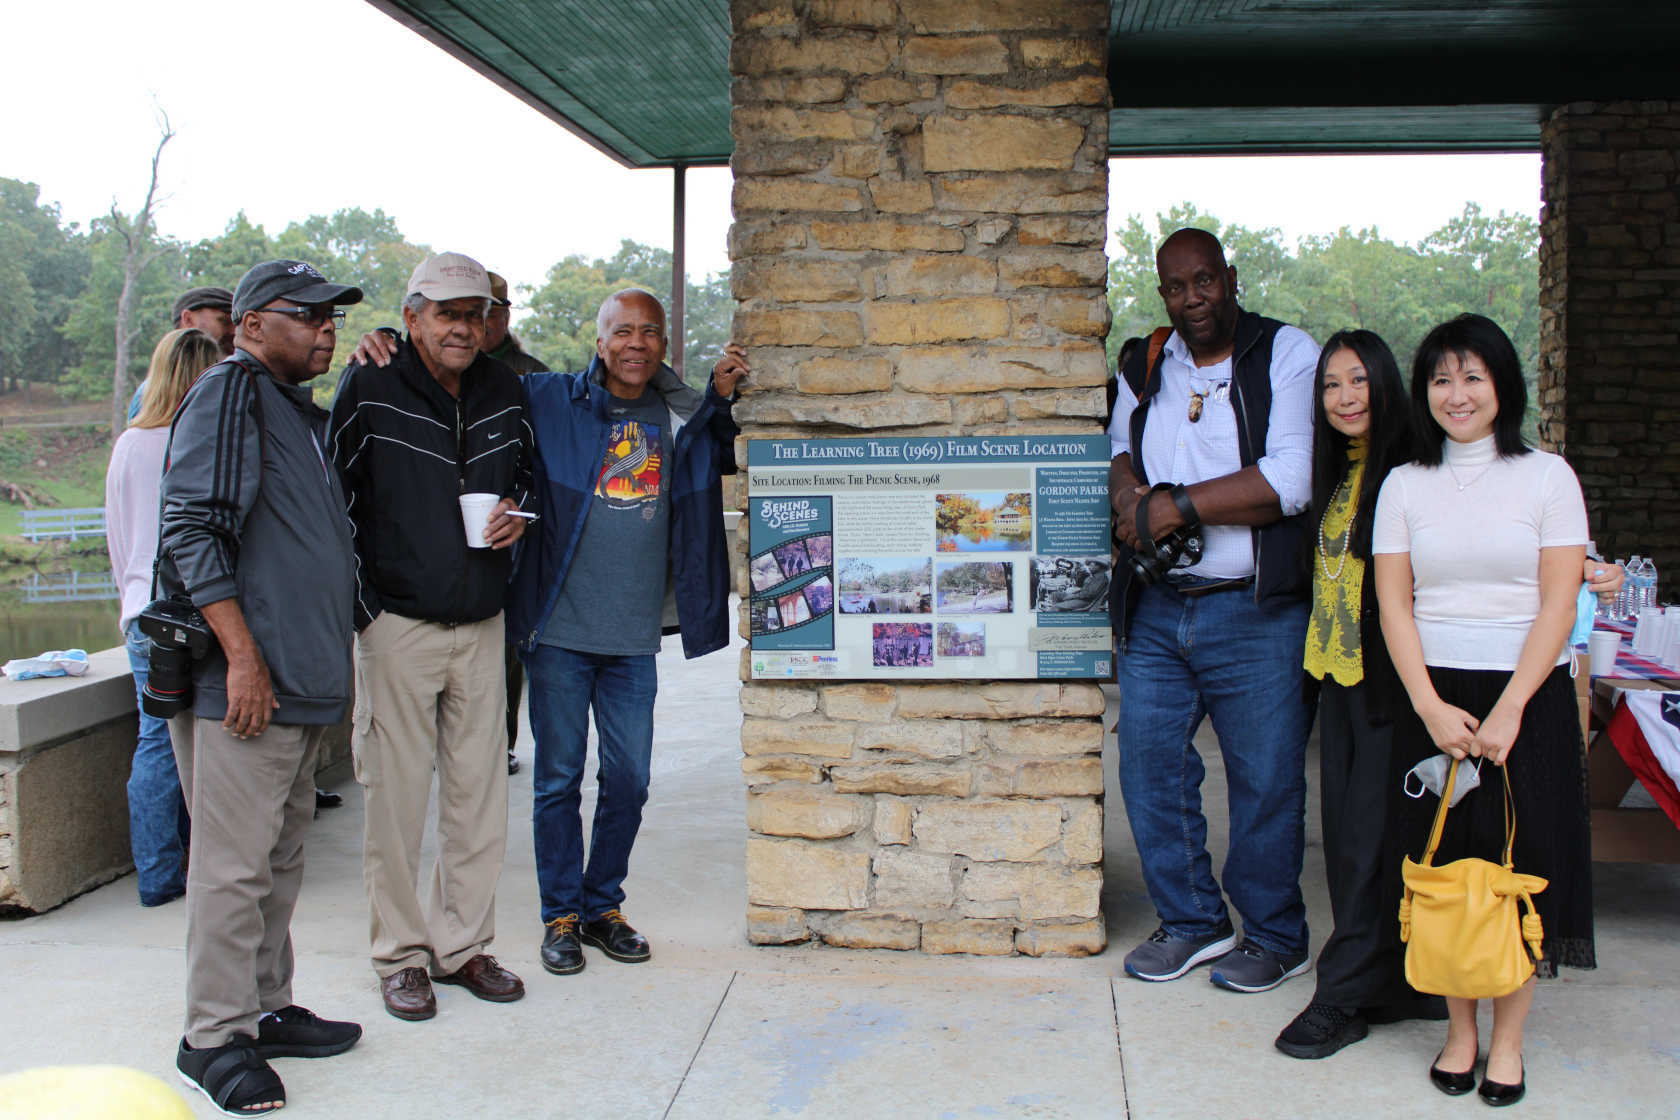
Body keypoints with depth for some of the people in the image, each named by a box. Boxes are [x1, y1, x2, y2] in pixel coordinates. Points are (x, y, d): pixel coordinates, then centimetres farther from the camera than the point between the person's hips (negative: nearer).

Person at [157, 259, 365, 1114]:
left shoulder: (305, 413, 20)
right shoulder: (229, 392, -8)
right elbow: (191, 530, -16)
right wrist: (242, 652, -20)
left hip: (303, 683, 9)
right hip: (243, 683, -9)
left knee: (281, 856, 15)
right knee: (234, 863, -4)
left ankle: (266, 1010, 26)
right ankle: (214, 1038, 5)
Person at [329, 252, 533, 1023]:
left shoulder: (504, 391, 8)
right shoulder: (369, 391, -5)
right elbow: (333, 499, -4)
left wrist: (516, 511, 0)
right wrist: (361, 607, -8)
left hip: (482, 625, 4)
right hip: (398, 624, -4)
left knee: (479, 791, 8)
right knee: (396, 793, 1)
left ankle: (464, 945, 21)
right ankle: (401, 956, 14)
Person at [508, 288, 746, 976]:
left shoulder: (681, 417, 7)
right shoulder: (548, 400, -1)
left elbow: (722, 460, 23)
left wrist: (723, 396, 5)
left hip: (635, 636, 3)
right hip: (559, 631, -3)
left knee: (629, 779, 9)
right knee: (558, 777, 6)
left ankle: (603, 906, 27)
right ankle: (561, 915, 21)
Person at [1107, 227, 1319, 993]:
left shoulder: (1287, 355, -3)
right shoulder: (1144, 368, 15)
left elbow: (1290, 480, -13)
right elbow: (1120, 451, 14)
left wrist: (1175, 507, -14)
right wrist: (1129, 492, -10)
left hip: (1256, 614, -5)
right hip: (1155, 610, 5)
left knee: (1265, 779, 3)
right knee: (1149, 766, 7)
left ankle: (1274, 936, 21)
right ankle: (1192, 922, 24)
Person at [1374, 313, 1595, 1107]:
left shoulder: (1547, 477, 1)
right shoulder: (1405, 485, 7)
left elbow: (1557, 605, -4)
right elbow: (1393, 603, 2)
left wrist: (1508, 712, -13)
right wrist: (1431, 708, -10)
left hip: (1528, 698, -1)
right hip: (1432, 699, 2)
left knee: (1522, 864, 0)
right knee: (1445, 864, 3)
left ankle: (1507, 1039, 14)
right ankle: (1459, 1031, 18)